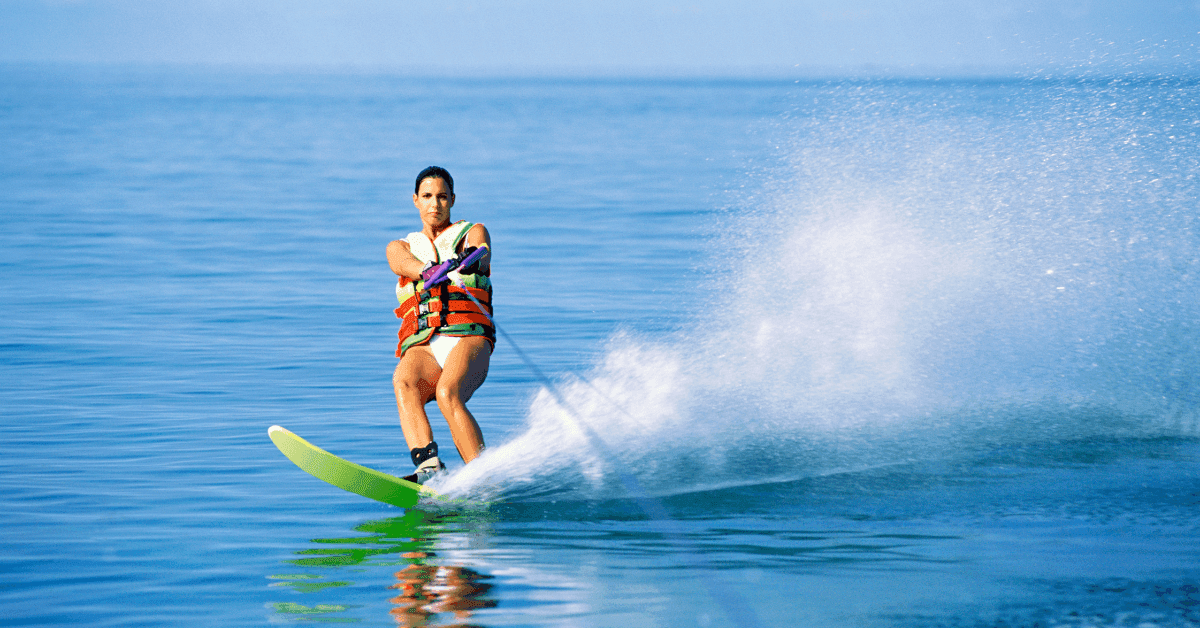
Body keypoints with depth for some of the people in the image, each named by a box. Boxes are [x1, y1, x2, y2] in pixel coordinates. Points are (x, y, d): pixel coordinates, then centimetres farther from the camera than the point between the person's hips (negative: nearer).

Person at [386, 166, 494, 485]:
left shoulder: (473, 232, 20)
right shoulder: (400, 247, 25)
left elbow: (483, 254, -5)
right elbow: (405, 264, -1)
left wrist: (471, 259, -33)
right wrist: (430, 270, -27)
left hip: (468, 340, -2)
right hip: (422, 348, 2)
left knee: (447, 393, -35)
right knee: (403, 382, -34)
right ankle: (429, 470, -52)